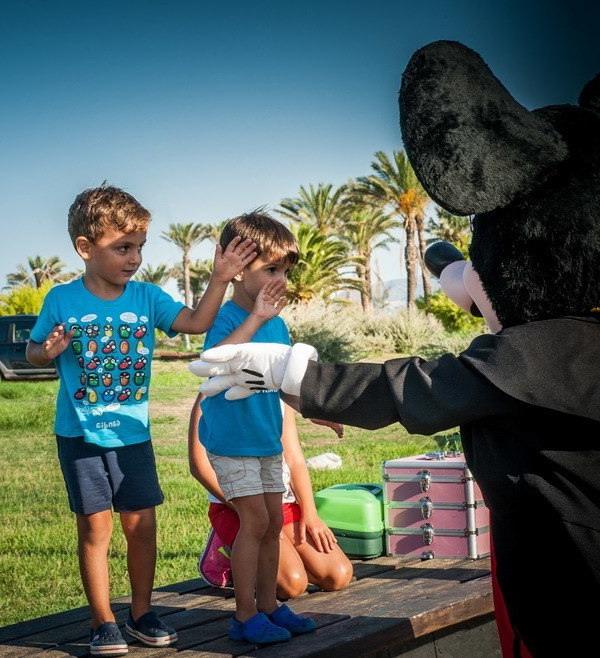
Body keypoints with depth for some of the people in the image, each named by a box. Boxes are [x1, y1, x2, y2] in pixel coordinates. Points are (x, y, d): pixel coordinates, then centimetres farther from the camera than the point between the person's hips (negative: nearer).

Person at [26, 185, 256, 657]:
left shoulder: (147, 297, -1)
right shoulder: (62, 300, -7)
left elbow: (197, 322, -9)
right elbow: (34, 351, 3)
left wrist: (220, 279, -15)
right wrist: (49, 351, -19)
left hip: (132, 434, 3)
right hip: (80, 435, -2)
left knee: (142, 523, 6)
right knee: (95, 526, 2)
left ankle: (141, 612, 22)